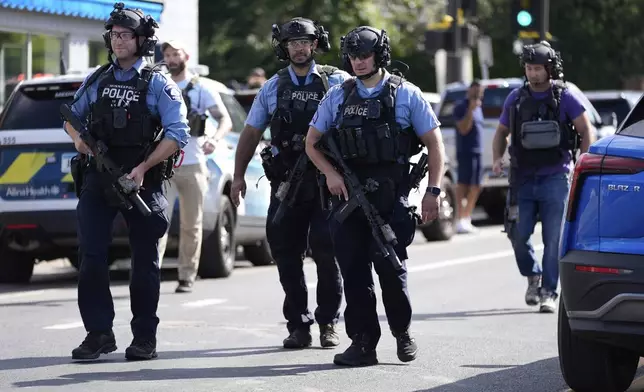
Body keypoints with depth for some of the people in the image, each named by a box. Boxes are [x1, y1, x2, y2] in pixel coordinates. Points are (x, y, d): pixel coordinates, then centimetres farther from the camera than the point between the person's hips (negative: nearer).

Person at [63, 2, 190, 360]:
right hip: (98, 180, 3)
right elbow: (72, 116, 23)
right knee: (91, 257, -6)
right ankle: (99, 334, -1)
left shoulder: (158, 84, -2)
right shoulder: (97, 81, 11)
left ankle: (145, 337, 11)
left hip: (142, 182, -3)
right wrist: (78, 138, -1)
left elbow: (178, 133, -9)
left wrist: (143, 167, -19)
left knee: (145, 261, 4)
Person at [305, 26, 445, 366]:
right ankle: (363, 343, 4)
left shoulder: (405, 95, 4)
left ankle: (402, 331, 12)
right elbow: (312, 142, 15)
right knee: (353, 269, -1)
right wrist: (330, 174, -3)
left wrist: (433, 191, -4)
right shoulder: (338, 96, 11)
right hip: (347, 194, 3)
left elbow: (434, 144, 5)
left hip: (390, 194, -3)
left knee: (389, 263, -10)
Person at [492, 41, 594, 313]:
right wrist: (498, 158, 0)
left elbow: (586, 130, 4)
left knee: (553, 238, -6)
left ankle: (548, 293, 0)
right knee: (518, 234, -1)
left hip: (555, 178, -3)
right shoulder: (516, 98, 8)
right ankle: (533, 277, 24)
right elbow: (502, 132, 18)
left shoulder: (564, 97, -1)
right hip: (523, 178, 3)